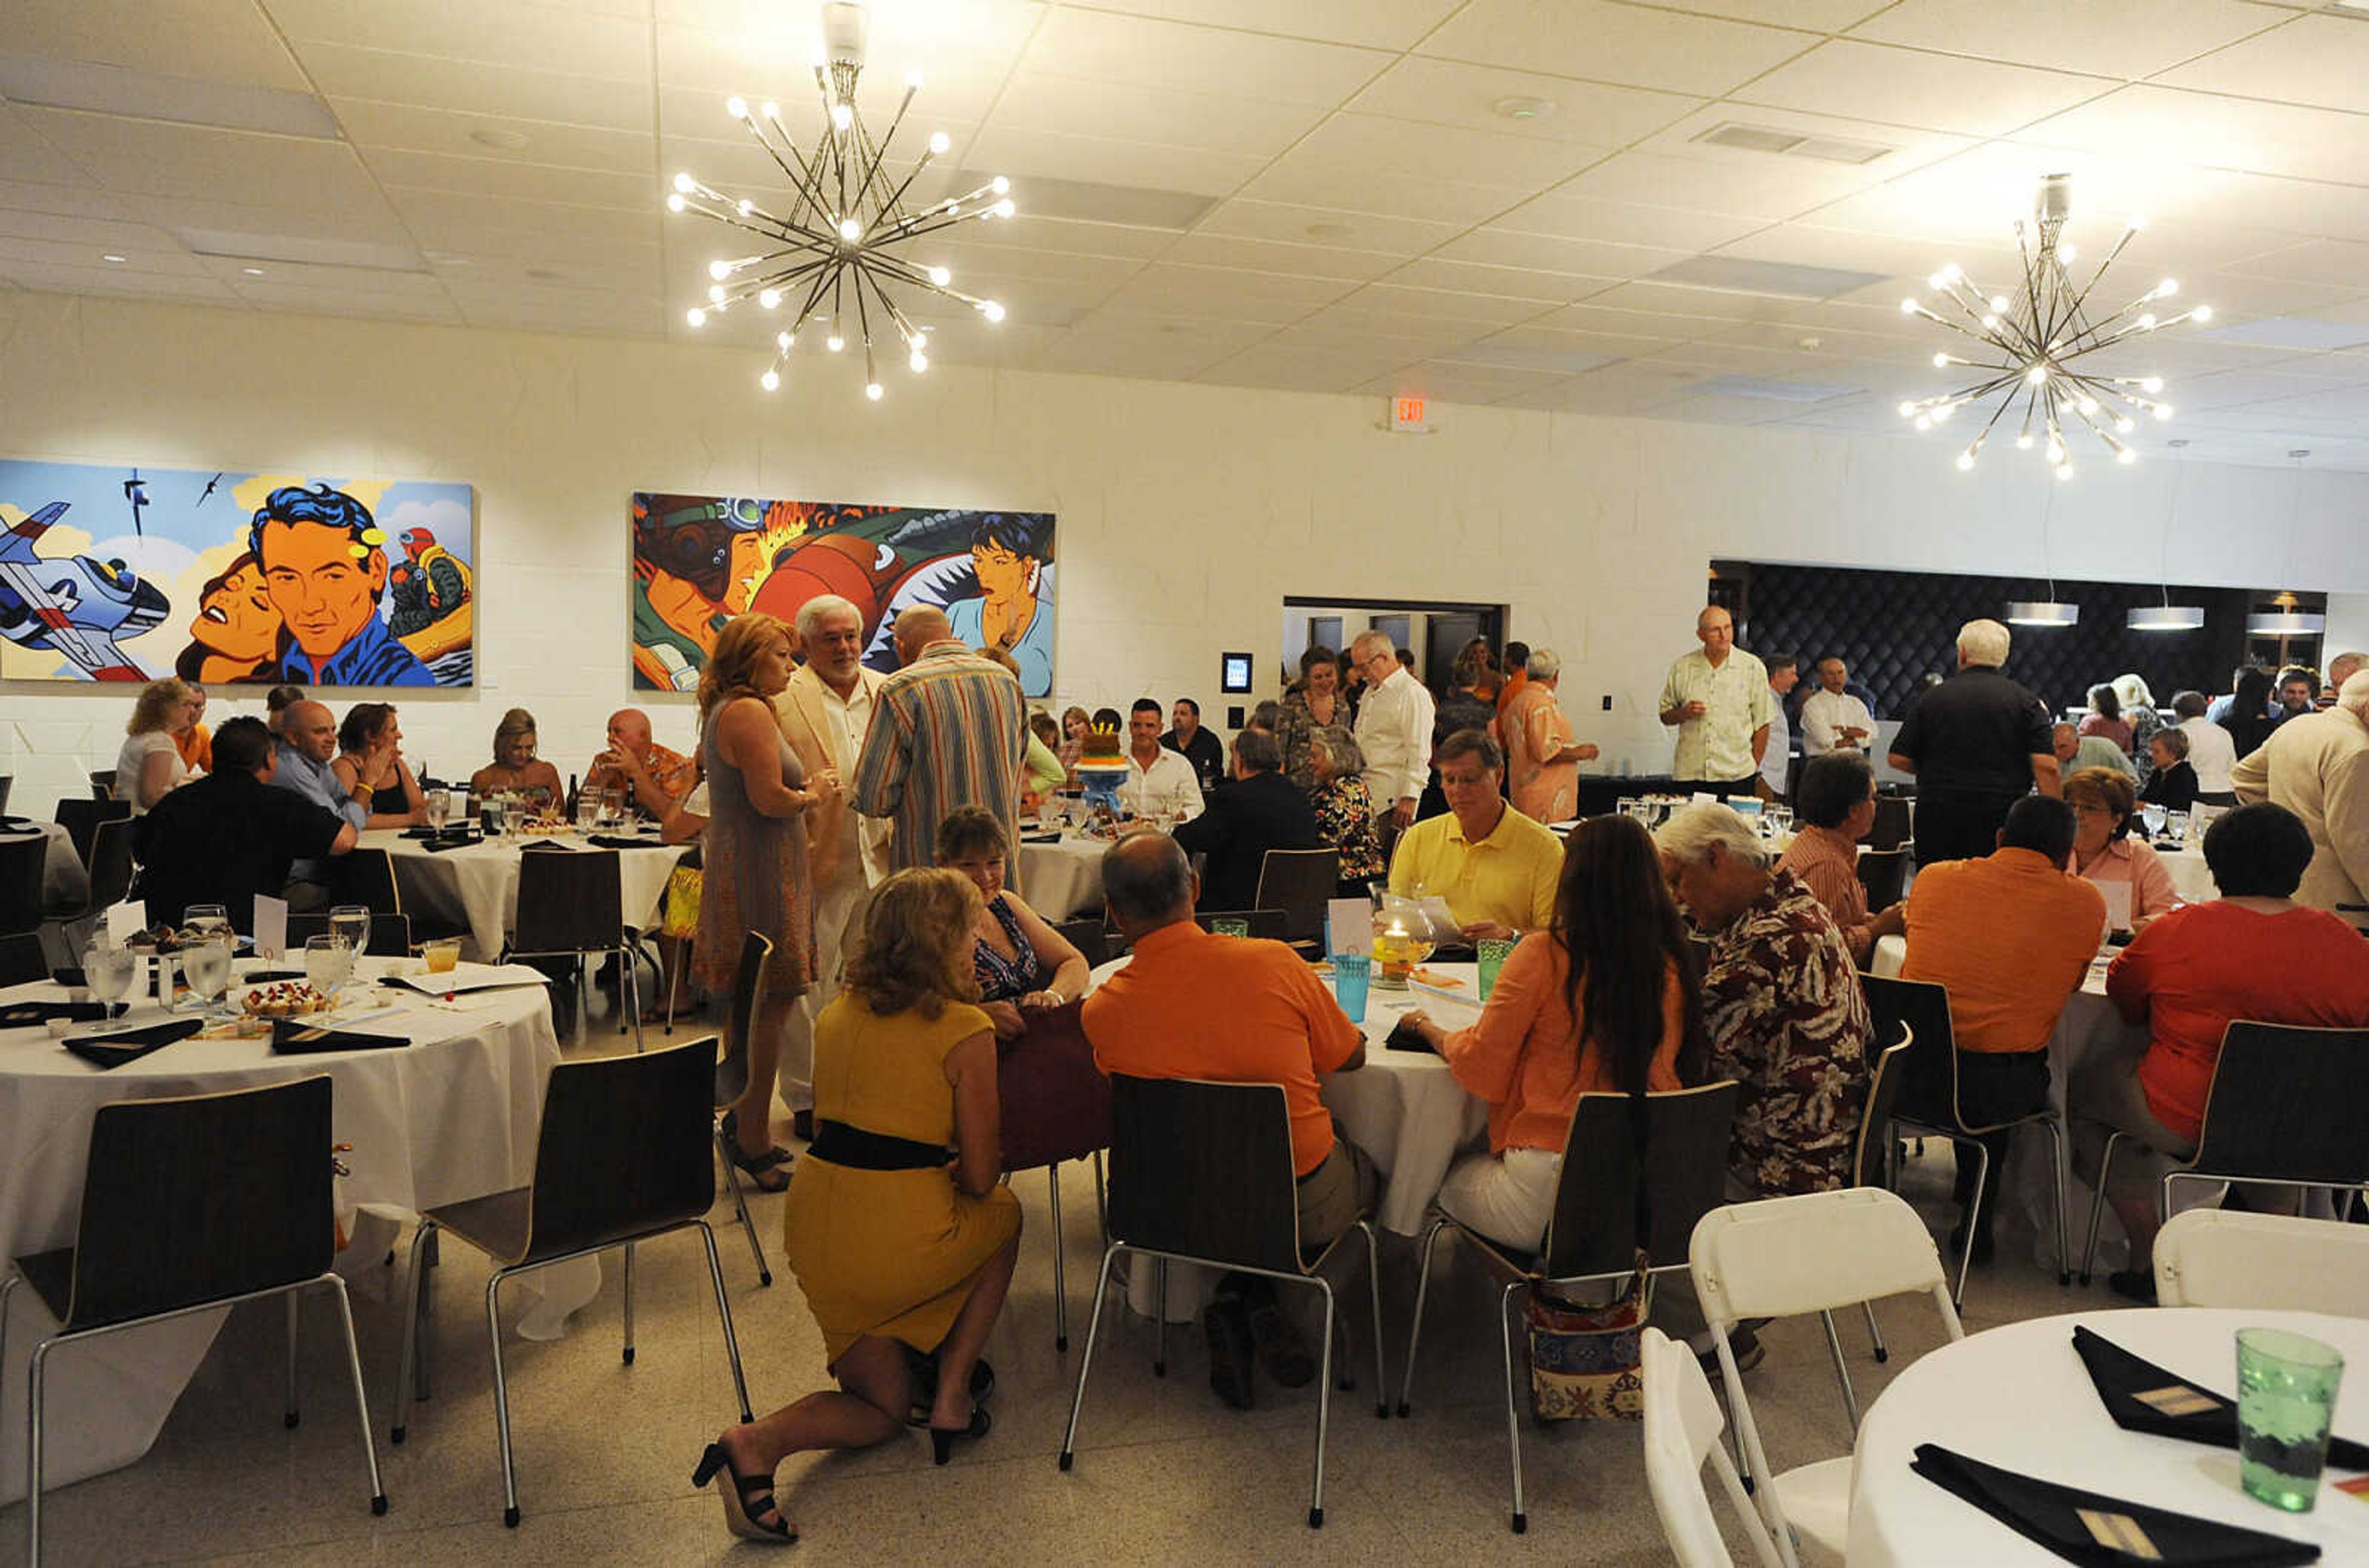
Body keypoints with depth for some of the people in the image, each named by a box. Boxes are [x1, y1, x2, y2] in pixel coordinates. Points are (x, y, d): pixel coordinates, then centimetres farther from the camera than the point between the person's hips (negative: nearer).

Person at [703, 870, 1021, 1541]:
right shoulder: (966, 1032, -11)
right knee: (1004, 1216, 29)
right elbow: (979, 1177, -8)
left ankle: (757, 1442, -6)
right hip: (899, 1238, -6)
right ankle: (952, 1397, 20)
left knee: (882, 1409, 23)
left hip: (812, 1227, 6)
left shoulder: (836, 1014, 8)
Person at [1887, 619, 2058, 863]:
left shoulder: (1933, 697, 3)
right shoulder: (2025, 701, 2)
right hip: (2002, 815, 0)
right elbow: (2046, 767, -7)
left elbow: (1898, 759, 2)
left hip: (1937, 815, 1)